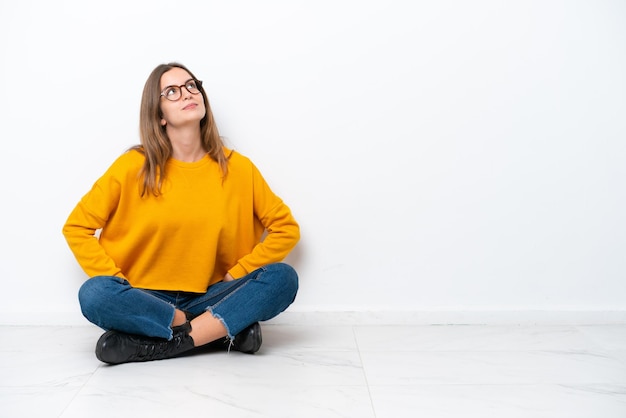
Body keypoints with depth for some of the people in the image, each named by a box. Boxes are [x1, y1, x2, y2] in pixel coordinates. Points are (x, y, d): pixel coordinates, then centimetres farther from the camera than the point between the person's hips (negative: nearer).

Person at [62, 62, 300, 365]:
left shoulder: (237, 168, -1)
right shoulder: (133, 167, -4)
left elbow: (286, 228, 4)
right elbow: (76, 227, 0)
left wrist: (236, 275, -5)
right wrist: (118, 288, -10)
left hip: (208, 299, 1)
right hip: (144, 298, -1)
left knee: (283, 277, -23)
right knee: (94, 295, -32)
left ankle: (159, 345, -24)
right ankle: (228, 328, -22)